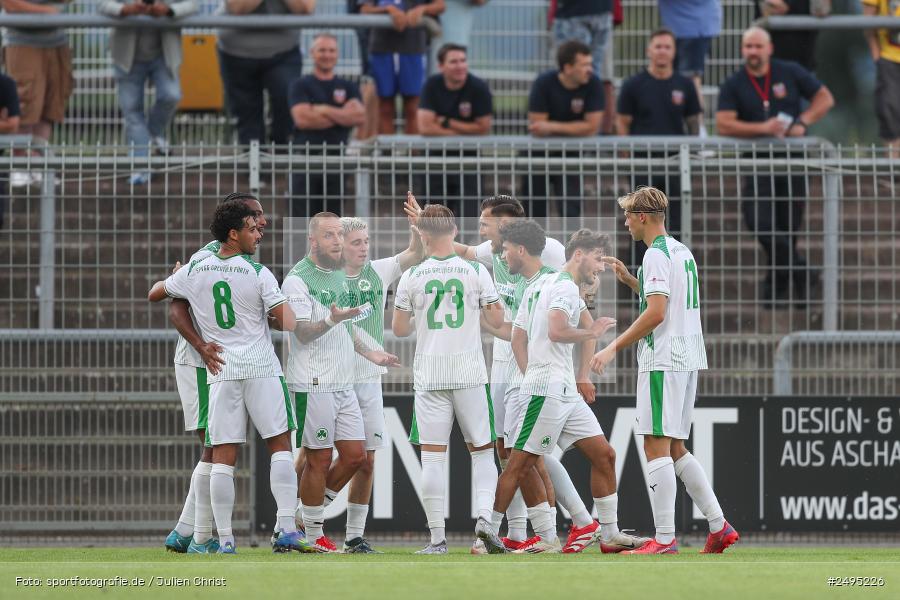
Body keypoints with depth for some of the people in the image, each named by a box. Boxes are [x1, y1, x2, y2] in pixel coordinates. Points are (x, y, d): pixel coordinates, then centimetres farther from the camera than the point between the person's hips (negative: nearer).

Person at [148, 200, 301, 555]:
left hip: (221, 371, 3)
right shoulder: (257, 273, -5)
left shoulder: (194, 273, 5)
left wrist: (172, 279, 43)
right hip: (261, 368, -3)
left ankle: (225, 539, -1)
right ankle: (287, 529, -7)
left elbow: (154, 295, 22)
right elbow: (288, 323, -9)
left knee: (222, 456, 3)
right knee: (280, 446, 3)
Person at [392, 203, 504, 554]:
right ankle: (484, 515, -10)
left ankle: (437, 538, -1)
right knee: (482, 451, 11)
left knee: (432, 456, 2)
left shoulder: (411, 277, -2)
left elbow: (399, 330, 3)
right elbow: (496, 320, 2)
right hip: (470, 374, 0)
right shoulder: (476, 272, -2)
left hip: (429, 377, 0)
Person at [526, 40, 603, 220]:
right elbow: (537, 129, -20)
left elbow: (592, 127, -18)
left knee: (571, 211, -10)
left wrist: (552, 127, -22)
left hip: (570, 155, 0)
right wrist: (574, 129, -18)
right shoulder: (544, 84, -18)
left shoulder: (592, 85, -14)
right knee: (535, 212, 7)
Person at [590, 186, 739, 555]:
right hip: (688, 358, 10)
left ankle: (664, 539, -13)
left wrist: (614, 348, -17)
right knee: (674, 449, 13)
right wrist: (628, 280, 25)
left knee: (657, 447, -9)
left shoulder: (656, 254, -11)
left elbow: (655, 314, -20)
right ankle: (719, 527, 8)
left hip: (663, 360, -10)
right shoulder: (682, 251, 18)